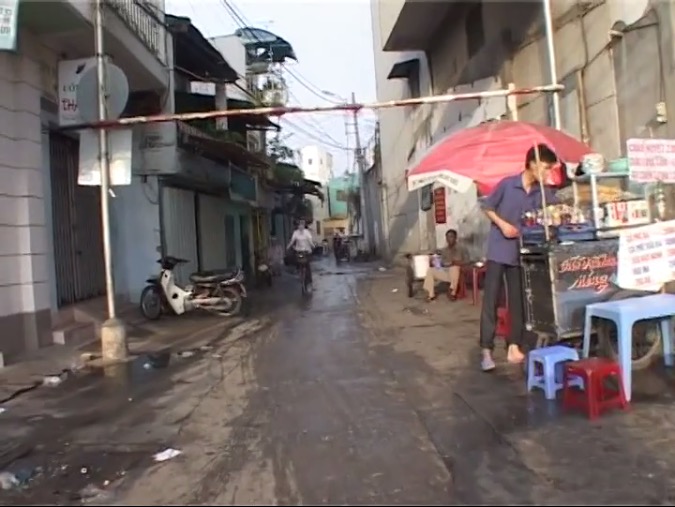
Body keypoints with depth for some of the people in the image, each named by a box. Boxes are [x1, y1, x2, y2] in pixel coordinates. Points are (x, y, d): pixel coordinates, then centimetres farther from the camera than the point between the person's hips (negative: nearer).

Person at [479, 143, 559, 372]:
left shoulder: (543, 193, 2)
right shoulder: (507, 184, -8)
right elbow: (487, 207, 0)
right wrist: (502, 224, -13)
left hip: (521, 253, 4)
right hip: (498, 250, -4)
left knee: (518, 301, 7)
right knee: (491, 301, -4)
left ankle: (514, 347, 17)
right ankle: (486, 351, -1)